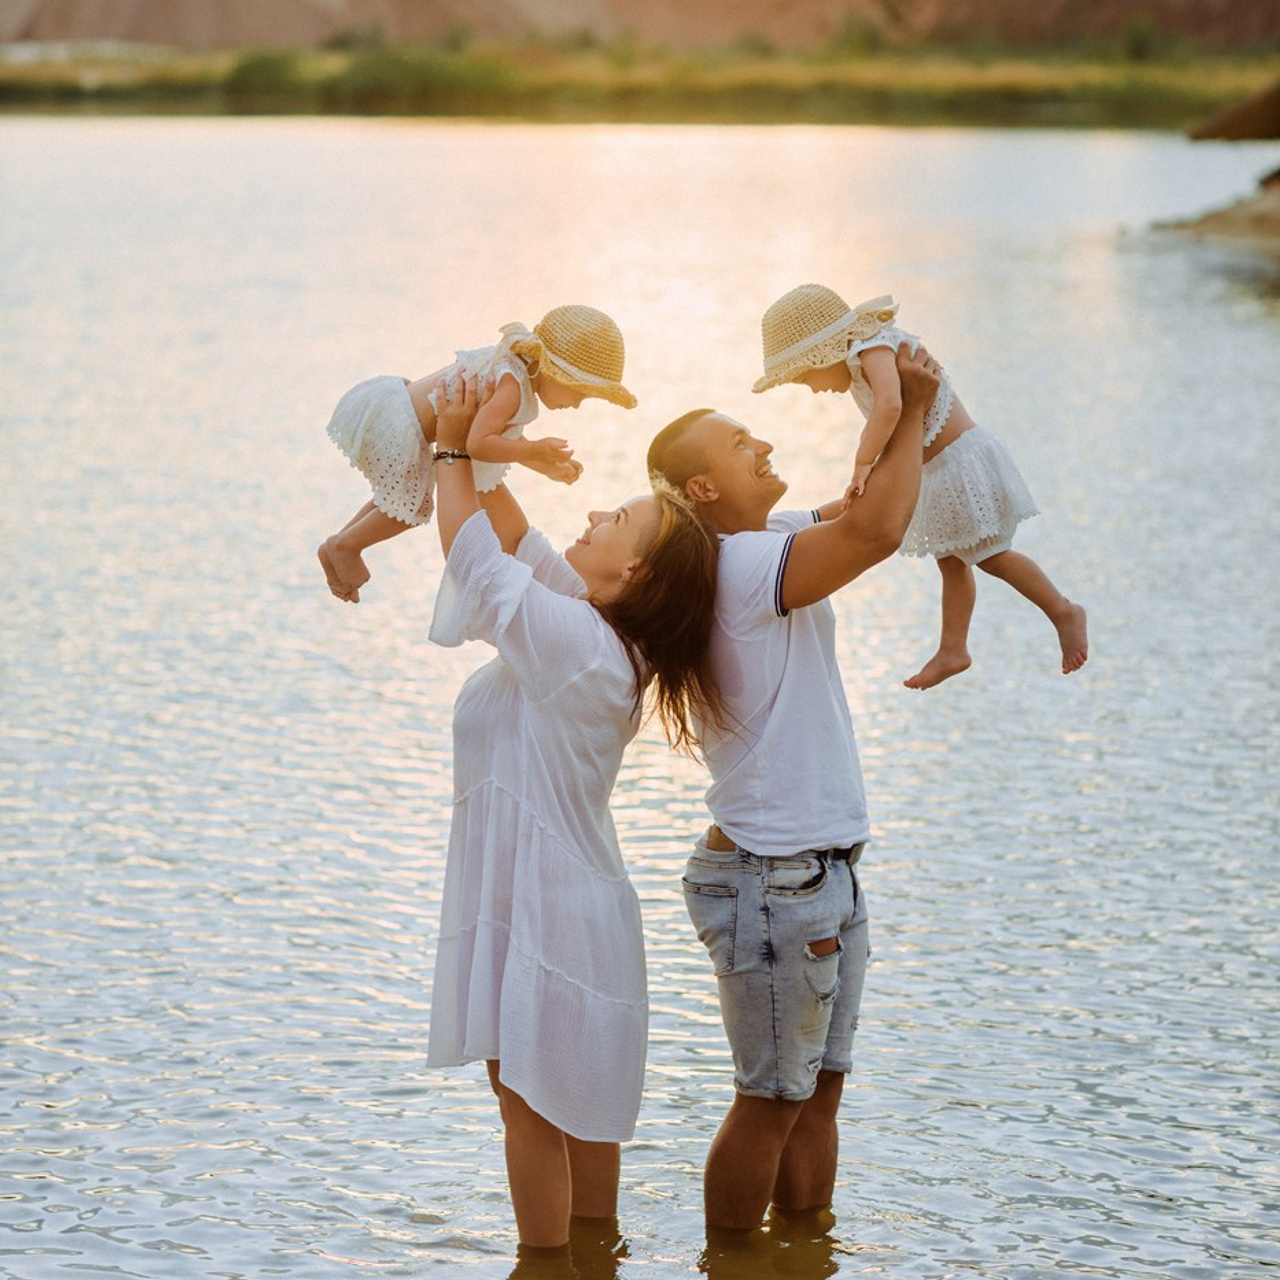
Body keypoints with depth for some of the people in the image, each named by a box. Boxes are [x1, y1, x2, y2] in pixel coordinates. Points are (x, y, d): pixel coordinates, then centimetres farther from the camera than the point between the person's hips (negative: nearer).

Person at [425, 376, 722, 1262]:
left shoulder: (572, 640, -24)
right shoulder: (602, 639, 3)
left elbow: (478, 561, -15)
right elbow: (517, 545, 13)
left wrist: (455, 453, -5)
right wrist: (482, 454, 6)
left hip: (540, 911, -10)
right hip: (572, 898, 10)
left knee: (533, 1106, 1)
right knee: (577, 1105, 19)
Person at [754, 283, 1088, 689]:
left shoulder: (873, 348, -22)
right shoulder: (863, 357, 8)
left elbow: (890, 404, -40)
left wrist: (862, 465, -40)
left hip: (963, 461, -10)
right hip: (942, 471, 10)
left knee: (990, 556, -3)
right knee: (951, 561, 16)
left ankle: (1064, 612, 9)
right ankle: (952, 650, 24)